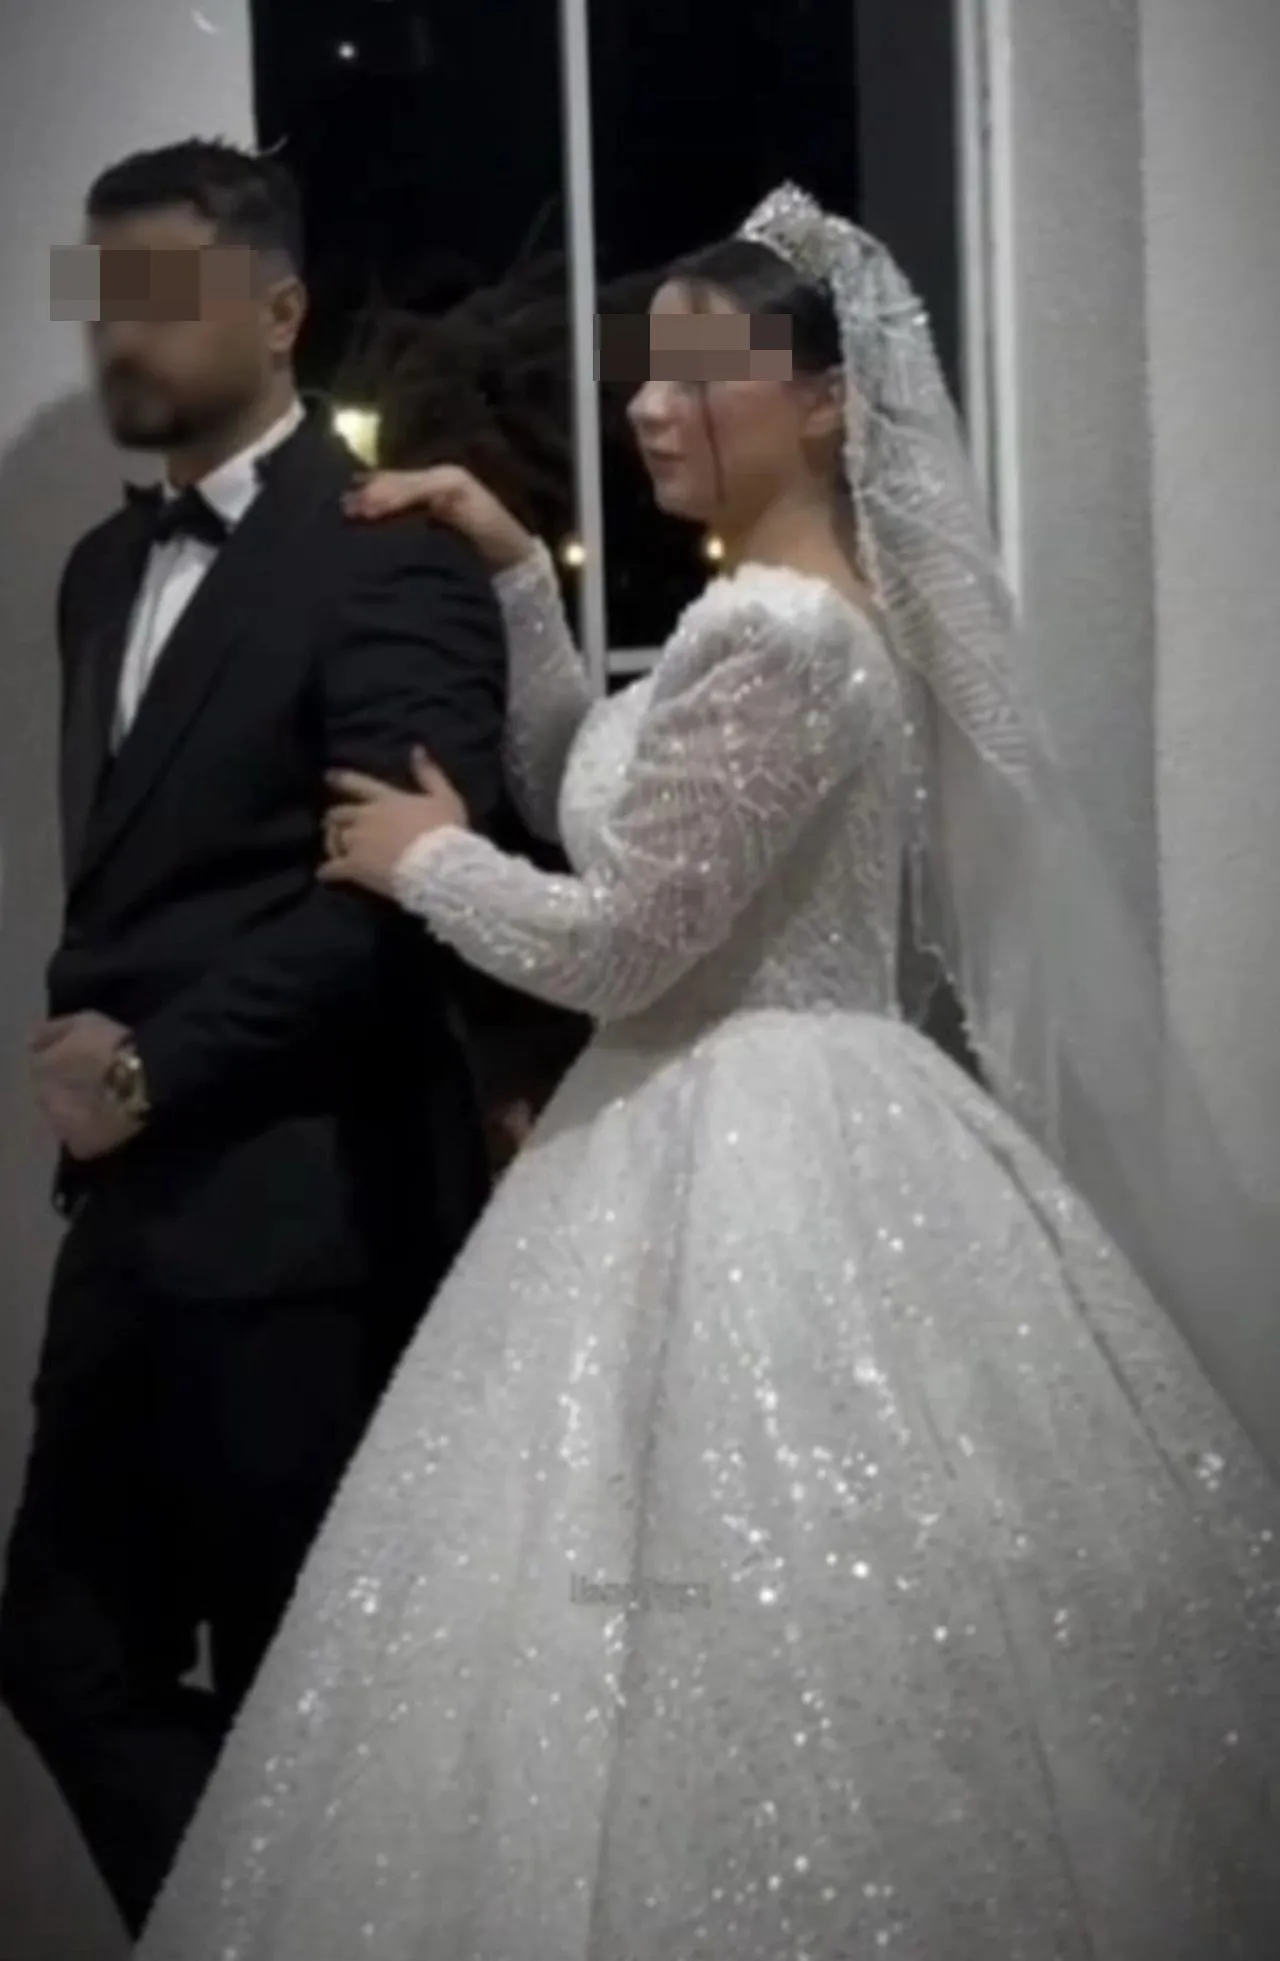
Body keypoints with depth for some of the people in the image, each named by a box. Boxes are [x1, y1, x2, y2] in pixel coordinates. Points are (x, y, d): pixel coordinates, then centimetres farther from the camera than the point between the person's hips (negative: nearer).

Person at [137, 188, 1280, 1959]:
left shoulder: (770, 637, -19)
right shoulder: (807, 610, 13)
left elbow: (615, 942, -19)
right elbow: (586, 789, 21)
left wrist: (425, 859, -3)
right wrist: (514, 565, 14)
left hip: (749, 1166, -11)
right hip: (780, 1132, 11)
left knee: (760, 1625, -3)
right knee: (825, 1622, 15)